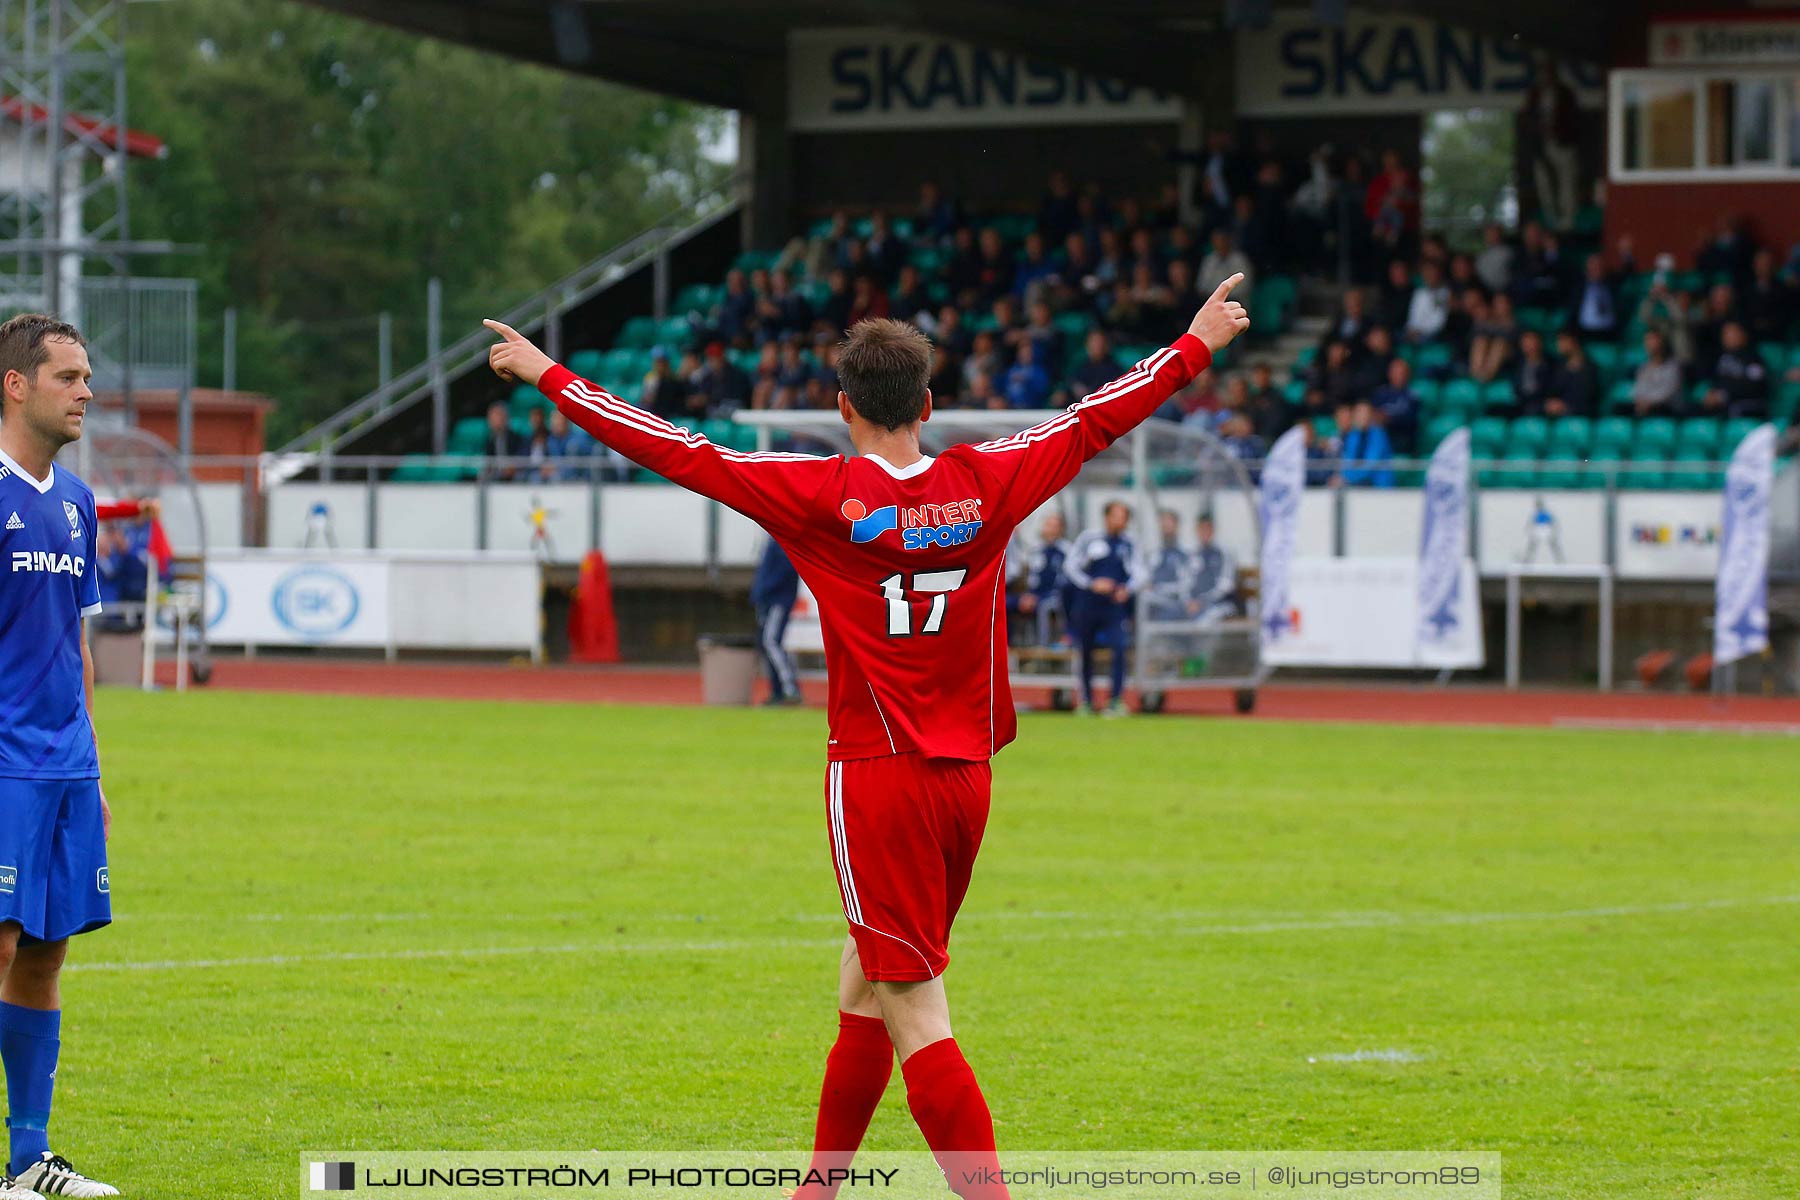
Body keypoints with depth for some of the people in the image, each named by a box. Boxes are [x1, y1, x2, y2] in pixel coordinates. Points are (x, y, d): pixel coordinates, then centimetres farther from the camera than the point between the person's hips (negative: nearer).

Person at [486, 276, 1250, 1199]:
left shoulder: (821, 497, -10)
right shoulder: (985, 483, 1)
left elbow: (679, 454, -7)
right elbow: (1099, 420, 13)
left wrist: (549, 377, 2)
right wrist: (1200, 343, 27)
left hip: (878, 780, -6)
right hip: (966, 776, 6)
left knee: (915, 1022, -7)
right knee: (863, 993, 20)